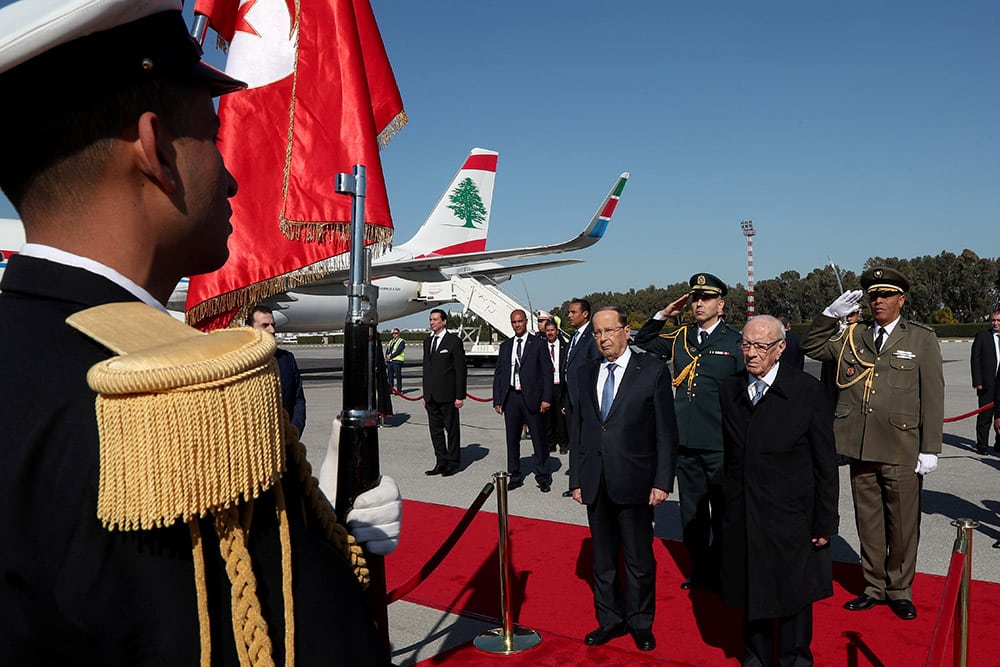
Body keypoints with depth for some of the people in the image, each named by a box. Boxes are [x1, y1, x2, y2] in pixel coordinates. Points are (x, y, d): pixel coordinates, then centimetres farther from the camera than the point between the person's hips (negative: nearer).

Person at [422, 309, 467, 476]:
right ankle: (441, 462, 19)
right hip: (431, 396, 7)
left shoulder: (454, 341, -7)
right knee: (435, 429, 10)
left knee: (452, 429, 3)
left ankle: (453, 463, 13)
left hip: (447, 395, -6)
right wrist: (426, 394, 14)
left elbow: (461, 370, -8)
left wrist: (460, 396, -12)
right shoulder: (428, 341, 14)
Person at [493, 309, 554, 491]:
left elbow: (547, 372, -3)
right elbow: (498, 374, 12)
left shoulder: (538, 344, 1)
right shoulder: (505, 346, 13)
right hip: (510, 397, 4)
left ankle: (543, 477, 13)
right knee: (512, 439, 9)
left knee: (539, 439, 2)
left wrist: (546, 398, -11)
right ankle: (515, 475, 21)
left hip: (532, 398, -4)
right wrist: (497, 400, 5)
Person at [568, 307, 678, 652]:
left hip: (634, 483, -4)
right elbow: (577, 429, 11)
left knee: (639, 559, 9)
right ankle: (610, 620, 32)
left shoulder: (653, 370, -4)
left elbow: (666, 430, -5)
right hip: (595, 484, 4)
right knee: (603, 558, 15)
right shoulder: (586, 374, 9)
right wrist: (576, 478, 7)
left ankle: (641, 624, 29)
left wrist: (663, 481, -10)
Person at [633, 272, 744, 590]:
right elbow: (642, 343, 20)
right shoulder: (680, 337, 8)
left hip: (720, 444, -4)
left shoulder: (735, 341, -4)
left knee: (723, 512, 9)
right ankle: (700, 570, 30)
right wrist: (662, 315, 6)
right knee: (691, 511, 15)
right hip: (685, 441, 5)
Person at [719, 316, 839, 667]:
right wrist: (726, 504, 3)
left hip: (791, 519, -3)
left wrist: (825, 521, -7)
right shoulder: (729, 389, 1)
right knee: (751, 592, 18)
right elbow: (729, 453, 5)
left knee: (793, 597, 14)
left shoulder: (807, 389, -10)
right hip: (742, 517, 3)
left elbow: (826, 462, -7)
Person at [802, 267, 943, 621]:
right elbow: (811, 347, 14)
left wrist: (930, 449, -7)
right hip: (861, 449, 3)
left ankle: (900, 591, 26)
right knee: (868, 522, 13)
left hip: (902, 452, -3)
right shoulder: (852, 337, 9)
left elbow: (932, 397, -3)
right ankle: (874, 587, 28)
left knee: (903, 524, 8)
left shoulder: (922, 339, 0)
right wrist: (831, 313, 0)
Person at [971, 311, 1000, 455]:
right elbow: (975, 360, -1)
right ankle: (982, 446, 11)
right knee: (985, 416, 0)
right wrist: (977, 382, -8)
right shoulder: (981, 336, 2)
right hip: (987, 384, -3)